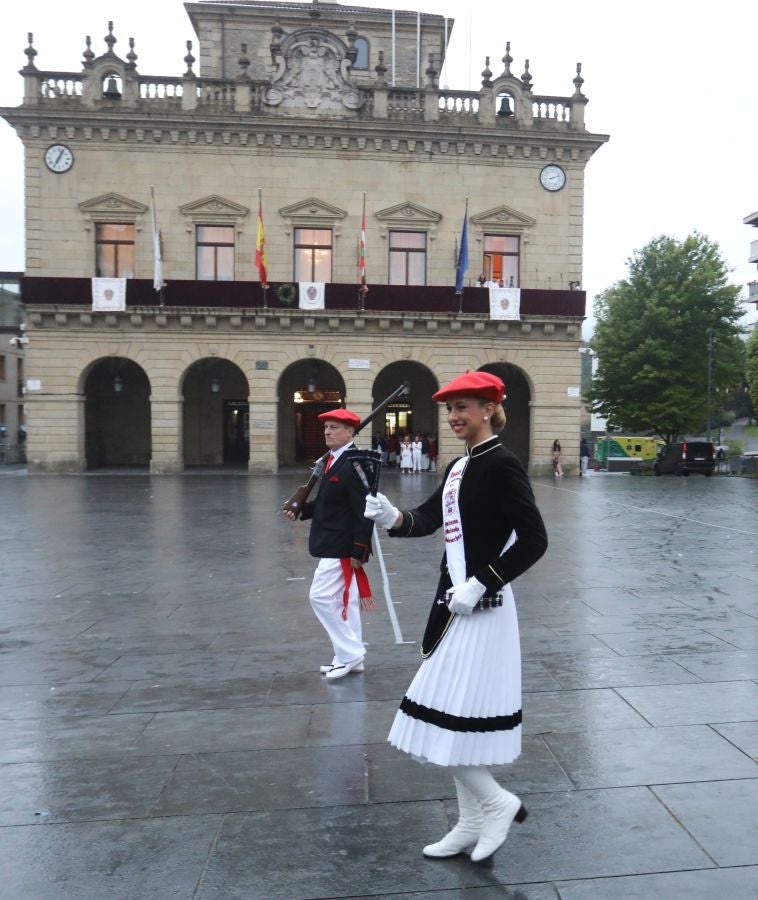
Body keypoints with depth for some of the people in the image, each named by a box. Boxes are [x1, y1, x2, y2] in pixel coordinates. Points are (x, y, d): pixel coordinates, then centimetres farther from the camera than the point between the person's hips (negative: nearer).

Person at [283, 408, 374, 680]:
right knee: (344, 600, 15)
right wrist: (302, 509, 3)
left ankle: (349, 654, 6)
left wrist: (358, 550, -22)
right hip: (332, 544, 10)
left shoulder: (354, 464, -19)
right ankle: (350, 656, 26)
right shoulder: (334, 460, 11)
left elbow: (363, 511, -22)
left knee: (322, 597, -6)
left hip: (342, 547, -10)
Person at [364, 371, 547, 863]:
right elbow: (428, 518, 13)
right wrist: (392, 517, -8)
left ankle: (498, 802, 19)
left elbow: (534, 540, -18)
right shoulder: (459, 466, 11)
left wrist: (480, 584, -20)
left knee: (446, 719, -3)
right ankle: (472, 823, 31)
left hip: (479, 608, -9)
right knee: (456, 720, 16)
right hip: (453, 601, 9)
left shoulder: (502, 464, -14)